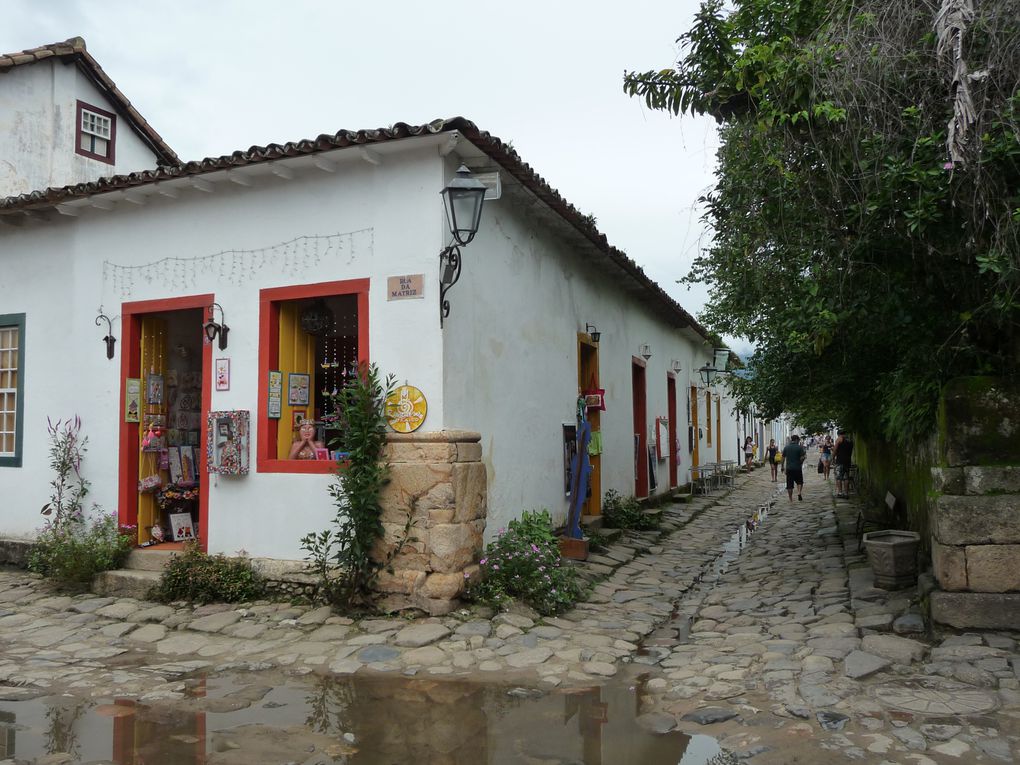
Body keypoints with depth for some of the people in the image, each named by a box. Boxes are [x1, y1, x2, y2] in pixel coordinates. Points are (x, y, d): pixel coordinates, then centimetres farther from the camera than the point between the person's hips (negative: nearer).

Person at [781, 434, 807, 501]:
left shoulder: (786, 447, 5)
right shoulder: (800, 447, -6)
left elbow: (783, 458, 6)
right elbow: (802, 458, -11)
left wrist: (782, 466, 14)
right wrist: (805, 456, 11)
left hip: (789, 468, 2)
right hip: (797, 468, -2)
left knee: (789, 483, 5)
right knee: (799, 481, 16)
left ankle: (791, 499, 6)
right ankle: (799, 493, -8)